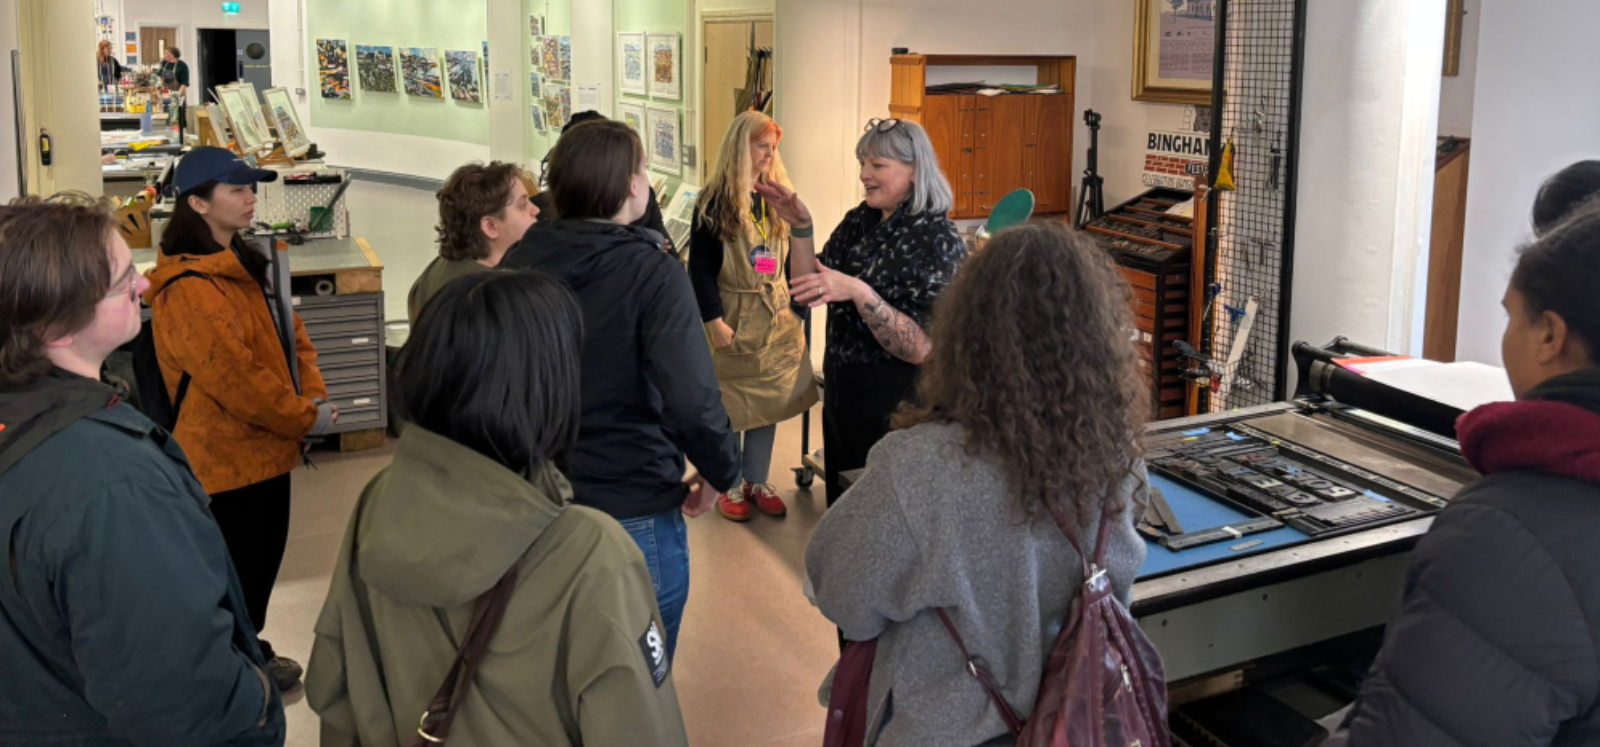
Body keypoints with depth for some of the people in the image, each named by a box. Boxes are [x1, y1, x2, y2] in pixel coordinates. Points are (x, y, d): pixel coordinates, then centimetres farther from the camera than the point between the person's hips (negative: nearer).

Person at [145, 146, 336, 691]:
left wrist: (313, 397, -6)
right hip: (228, 455, -9)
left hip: (268, 447, 9)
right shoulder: (187, 289, -22)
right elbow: (233, 375, -25)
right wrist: (306, 420, -17)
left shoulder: (247, 266, 10)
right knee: (238, 567, 5)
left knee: (264, 557, 20)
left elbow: (291, 335, 11)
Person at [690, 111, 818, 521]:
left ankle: (757, 481, 22)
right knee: (730, 405, 3)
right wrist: (714, 320, -16)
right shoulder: (716, 203, -11)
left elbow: (787, 257, 12)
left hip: (776, 315, 5)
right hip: (733, 316, -5)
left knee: (769, 399, 10)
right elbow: (700, 267, -12)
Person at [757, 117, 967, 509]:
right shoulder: (859, 221, 4)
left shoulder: (938, 239, -17)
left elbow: (920, 348, -24)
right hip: (841, 388, 7)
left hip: (894, 403, -7)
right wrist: (801, 228, -5)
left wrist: (858, 292, -34)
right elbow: (808, 295, 6)